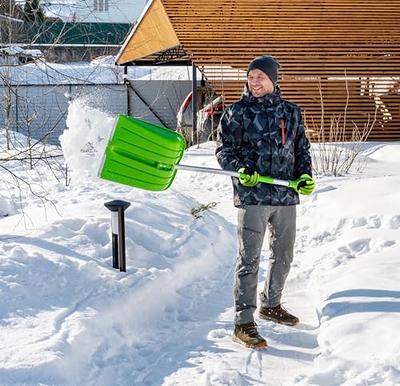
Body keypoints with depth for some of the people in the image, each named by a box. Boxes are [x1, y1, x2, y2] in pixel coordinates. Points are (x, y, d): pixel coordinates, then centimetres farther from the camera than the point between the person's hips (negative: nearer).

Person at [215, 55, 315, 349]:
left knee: (284, 256, 17)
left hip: (286, 195, 5)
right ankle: (244, 322, 1)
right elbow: (224, 150, -1)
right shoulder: (237, 112, 0)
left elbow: (302, 149, 18)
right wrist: (240, 169, -20)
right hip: (252, 195, -5)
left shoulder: (291, 112, 11)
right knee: (249, 259, -5)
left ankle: (271, 304, 38)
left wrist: (305, 175, 0)